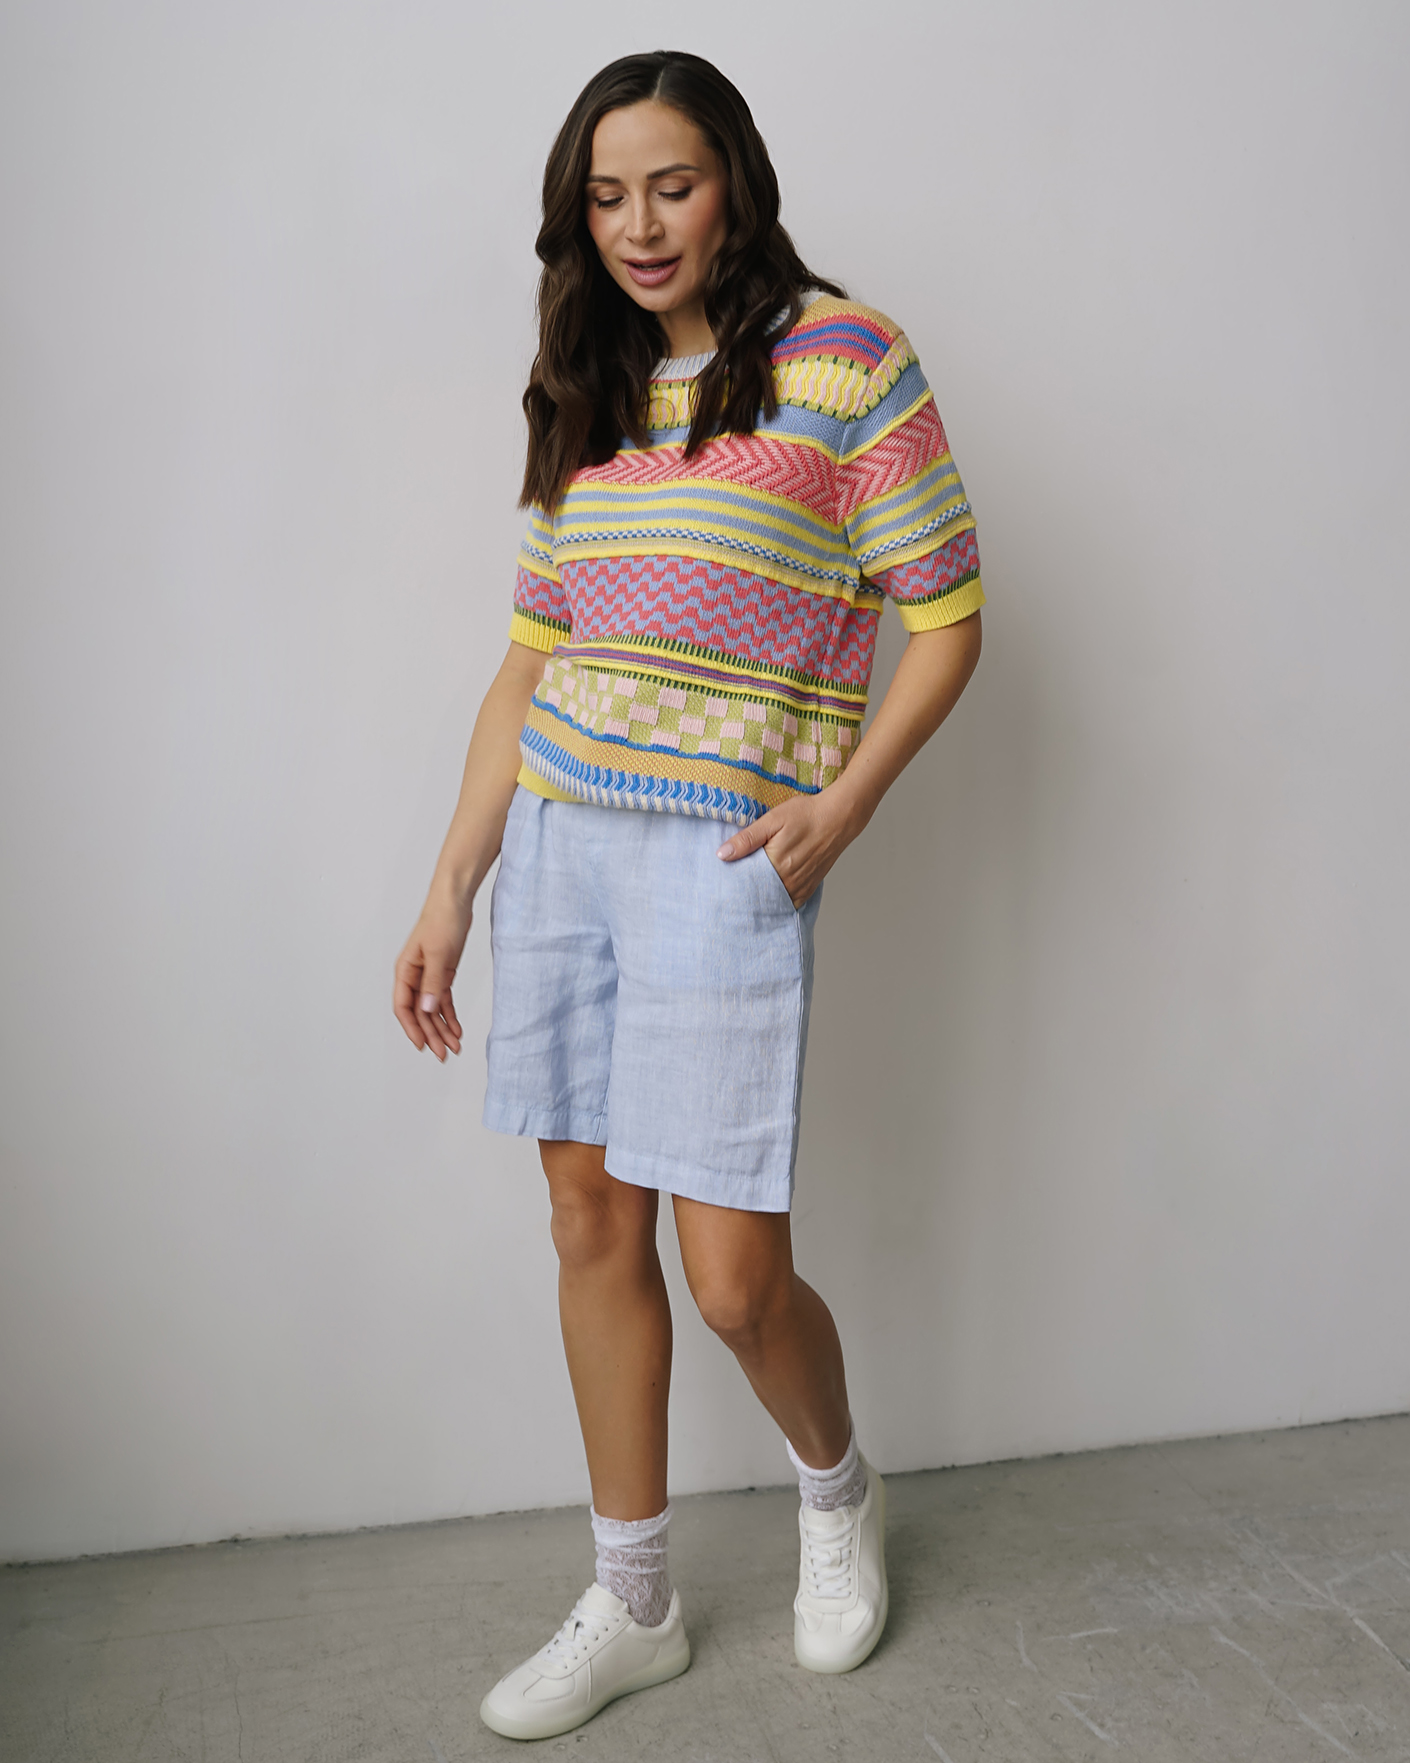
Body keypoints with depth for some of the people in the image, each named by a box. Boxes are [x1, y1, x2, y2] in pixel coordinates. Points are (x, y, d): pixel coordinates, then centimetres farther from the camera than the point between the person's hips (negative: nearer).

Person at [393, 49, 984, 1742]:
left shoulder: (844, 360, -3)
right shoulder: (586, 396, 14)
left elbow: (948, 613, -3)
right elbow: (532, 656, 13)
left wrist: (841, 807, -15)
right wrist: (452, 887, 9)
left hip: (723, 855, -6)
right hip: (556, 837, 6)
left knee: (732, 1275, -5)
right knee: (591, 1222, 10)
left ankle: (838, 1490, 31)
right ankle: (631, 1604, 27)